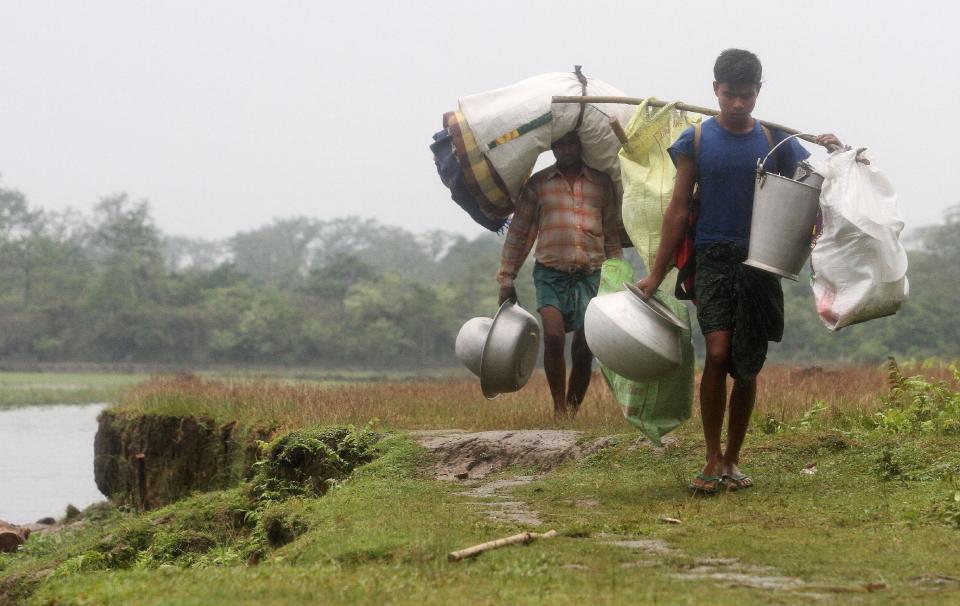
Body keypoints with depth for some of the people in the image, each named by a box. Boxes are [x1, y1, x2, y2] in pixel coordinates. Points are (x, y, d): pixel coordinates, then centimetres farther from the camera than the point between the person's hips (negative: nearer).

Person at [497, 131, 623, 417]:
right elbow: (518, 233, 9)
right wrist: (506, 279, 5)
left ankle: (572, 410, 14)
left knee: (583, 350, -2)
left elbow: (612, 236, 14)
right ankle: (559, 407, -12)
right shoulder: (538, 183, 7)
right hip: (551, 273, -1)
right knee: (553, 335, -21)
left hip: (590, 275, 1)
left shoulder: (602, 183, 11)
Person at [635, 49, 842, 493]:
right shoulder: (696, 140, 3)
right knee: (717, 353, -17)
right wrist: (656, 274, 2)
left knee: (748, 366, 6)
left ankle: (732, 461, 19)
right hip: (714, 260, -2)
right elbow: (678, 210, 5)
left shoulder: (775, 141, 6)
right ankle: (712, 461, -10)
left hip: (761, 264, 2)